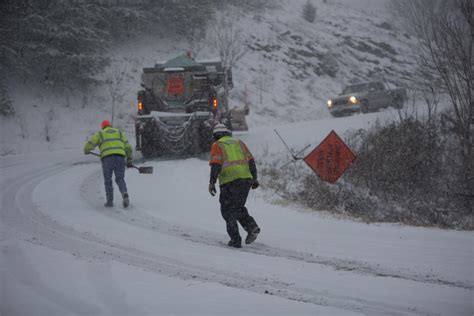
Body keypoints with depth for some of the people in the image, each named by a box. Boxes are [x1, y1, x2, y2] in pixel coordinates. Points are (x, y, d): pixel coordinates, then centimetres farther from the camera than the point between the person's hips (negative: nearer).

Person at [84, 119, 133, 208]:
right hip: (120, 157, 2)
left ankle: (110, 201, 10)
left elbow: (89, 144, 11)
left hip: (107, 158, -2)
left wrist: (86, 151, 34)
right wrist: (129, 160, 16)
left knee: (108, 181, 12)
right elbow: (127, 147, 15)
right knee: (120, 179, 6)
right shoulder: (119, 133, 24)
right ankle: (125, 194, -22)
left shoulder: (100, 134, 18)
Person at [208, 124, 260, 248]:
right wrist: (254, 178, 17)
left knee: (228, 210, 7)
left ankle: (235, 239, -1)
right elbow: (250, 161, 15)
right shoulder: (239, 143, 21)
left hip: (229, 182, -5)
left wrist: (212, 182, -11)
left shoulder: (217, 146, 7)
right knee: (238, 207, 20)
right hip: (245, 179, 5)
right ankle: (252, 226, -2)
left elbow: (216, 164, -7)